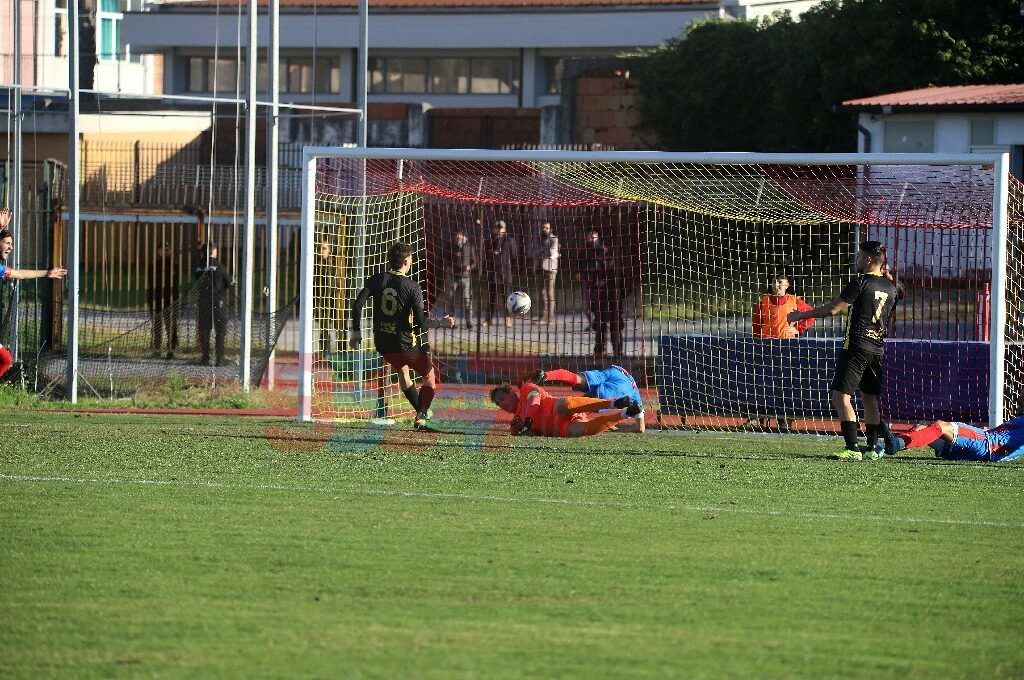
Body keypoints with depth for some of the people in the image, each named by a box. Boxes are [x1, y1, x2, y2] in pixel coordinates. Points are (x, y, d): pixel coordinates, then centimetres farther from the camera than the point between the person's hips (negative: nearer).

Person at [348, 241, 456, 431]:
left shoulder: (377, 280, -2)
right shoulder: (412, 287, -14)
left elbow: (357, 304, -8)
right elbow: (421, 323, -17)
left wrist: (355, 331, 3)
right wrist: (441, 323, 0)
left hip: (382, 343, 5)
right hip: (406, 343, -5)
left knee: (402, 371, 32)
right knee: (430, 376, 16)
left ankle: (422, 411, 43)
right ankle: (421, 416, 1)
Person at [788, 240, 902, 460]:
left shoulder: (861, 283, -10)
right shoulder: (891, 287, 11)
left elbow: (831, 309, -10)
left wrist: (801, 315, 0)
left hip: (857, 347, -8)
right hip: (878, 349, 8)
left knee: (841, 397, -11)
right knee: (869, 398, 20)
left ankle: (853, 449, -21)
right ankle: (872, 446, 23)